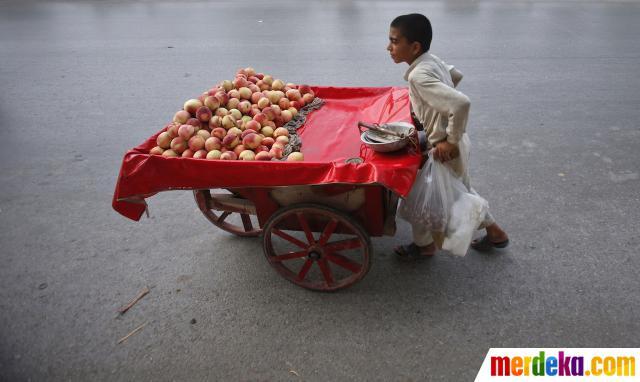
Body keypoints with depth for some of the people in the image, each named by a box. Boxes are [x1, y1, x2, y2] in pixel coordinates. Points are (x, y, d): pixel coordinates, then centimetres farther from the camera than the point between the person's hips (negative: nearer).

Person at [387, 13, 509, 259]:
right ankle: (494, 232, 45)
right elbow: (457, 75, 19)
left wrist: (451, 142, -26)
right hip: (454, 143, 9)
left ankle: (425, 245, 31)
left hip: (444, 149, -9)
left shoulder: (418, 75, -28)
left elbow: (462, 103, -38)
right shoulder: (431, 60, -1)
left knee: (413, 195, 10)